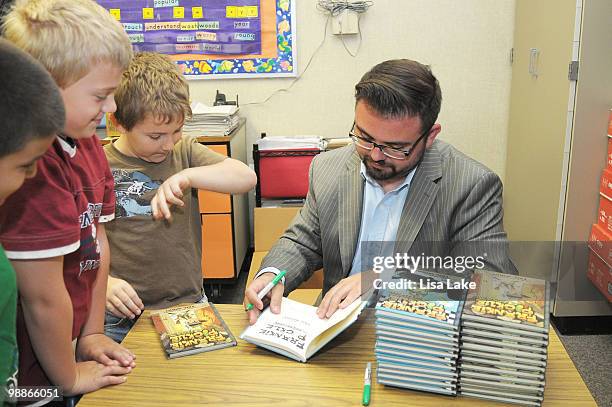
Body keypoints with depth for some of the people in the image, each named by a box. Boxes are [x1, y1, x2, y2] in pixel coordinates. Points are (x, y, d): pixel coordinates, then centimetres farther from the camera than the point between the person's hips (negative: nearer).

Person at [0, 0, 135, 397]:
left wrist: (92, 334, 6)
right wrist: (69, 378, -10)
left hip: (67, 345, 9)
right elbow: (42, 297, -25)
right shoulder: (32, 163, -31)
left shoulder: (86, 143, -1)